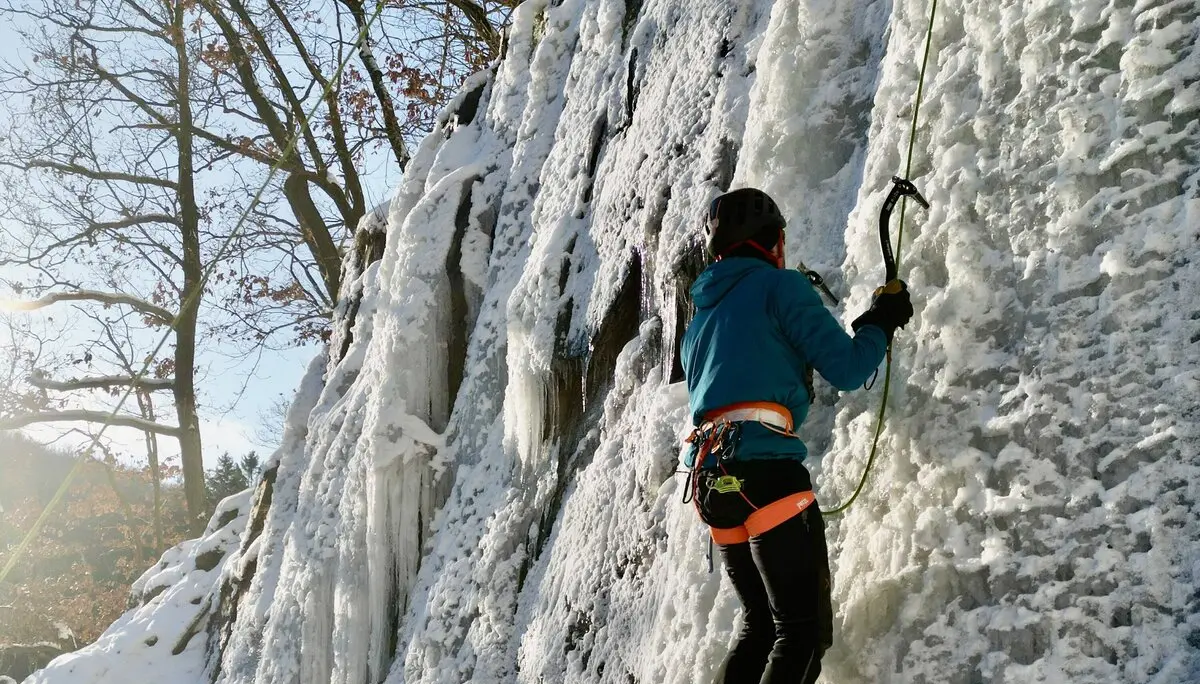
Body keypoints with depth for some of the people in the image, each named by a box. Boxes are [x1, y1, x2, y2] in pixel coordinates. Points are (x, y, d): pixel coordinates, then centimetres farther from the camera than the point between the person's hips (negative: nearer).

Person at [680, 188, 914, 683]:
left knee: (762, 624, 18)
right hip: (766, 470, -8)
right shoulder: (778, 284, 1)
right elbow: (846, 368, -5)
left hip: (711, 478, 8)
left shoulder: (701, 315, 24)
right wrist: (882, 322, 13)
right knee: (804, 630, -5)